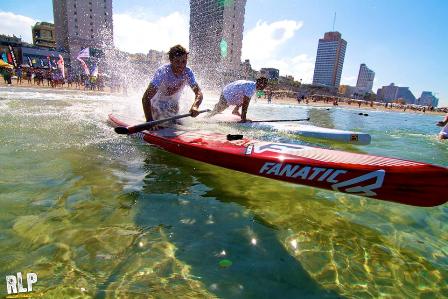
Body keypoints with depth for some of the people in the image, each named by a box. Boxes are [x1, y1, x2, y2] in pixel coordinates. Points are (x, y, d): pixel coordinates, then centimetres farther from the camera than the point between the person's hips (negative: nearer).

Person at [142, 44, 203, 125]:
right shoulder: (162, 72, -33)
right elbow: (146, 98, -37)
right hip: (158, 106, -4)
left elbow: (198, 93, -21)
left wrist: (195, 106, -45)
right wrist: (150, 121, -50)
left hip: (173, 106, 4)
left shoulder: (188, 72, -20)